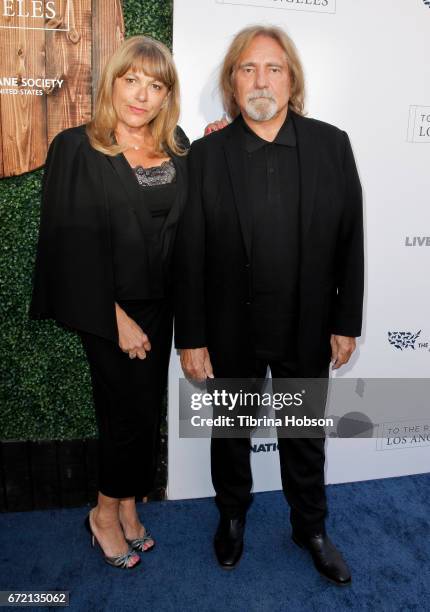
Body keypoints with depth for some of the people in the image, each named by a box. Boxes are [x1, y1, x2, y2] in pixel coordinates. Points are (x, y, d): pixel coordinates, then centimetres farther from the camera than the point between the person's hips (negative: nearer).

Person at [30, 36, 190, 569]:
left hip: (159, 303, 5)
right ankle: (107, 513, 29)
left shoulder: (177, 146, 7)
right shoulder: (76, 149, -8)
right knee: (132, 409, 2)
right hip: (110, 308, -5)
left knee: (146, 407, 13)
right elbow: (75, 243, -12)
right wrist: (116, 318, -15)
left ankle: (127, 506, 35)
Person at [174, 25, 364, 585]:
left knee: (305, 435, 20)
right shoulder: (206, 154, -7)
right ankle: (232, 515, 49)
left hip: (307, 330, 1)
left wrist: (346, 323, -2)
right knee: (230, 432, 20)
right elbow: (189, 255, -8)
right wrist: (191, 339, -8)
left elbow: (349, 240, -1)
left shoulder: (332, 145, -4)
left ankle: (311, 527, 46)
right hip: (231, 332, 0)